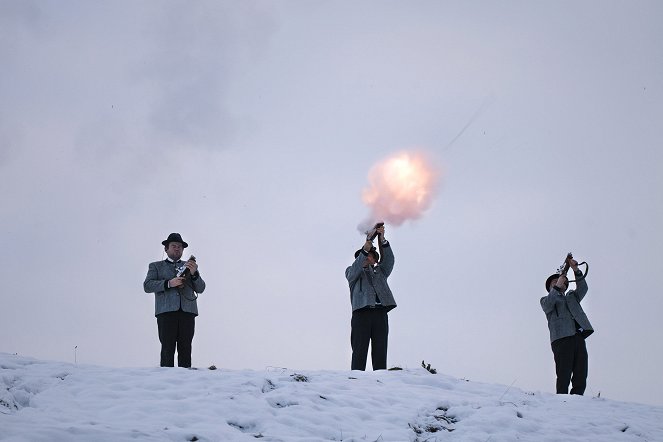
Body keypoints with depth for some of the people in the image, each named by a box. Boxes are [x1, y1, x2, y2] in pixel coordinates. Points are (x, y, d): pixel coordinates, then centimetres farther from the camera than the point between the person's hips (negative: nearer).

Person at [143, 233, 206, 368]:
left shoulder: (189, 266, 26)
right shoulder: (156, 266, 20)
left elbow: (200, 289, 16)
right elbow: (147, 286, 4)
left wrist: (194, 274, -3)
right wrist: (169, 283, -9)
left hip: (187, 311, 2)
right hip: (166, 311, -2)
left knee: (185, 350, -4)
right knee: (167, 349, -11)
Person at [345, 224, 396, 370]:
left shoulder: (380, 271, 27)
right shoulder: (352, 272, 20)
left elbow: (389, 260, 11)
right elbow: (354, 269, -3)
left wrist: (382, 240, -4)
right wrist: (365, 249, -14)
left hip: (380, 313, 3)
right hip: (362, 312, -3)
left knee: (380, 352, -4)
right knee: (360, 351, -9)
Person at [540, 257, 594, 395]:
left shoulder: (572, 297, 32)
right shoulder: (546, 300, 20)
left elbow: (583, 288, 15)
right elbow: (548, 304, -4)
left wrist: (576, 270, 3)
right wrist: (557, 287, -10)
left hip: (578, 337, 5)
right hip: (561, 338, -5)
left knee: (581, 377, -5)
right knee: (564, 376, -14)